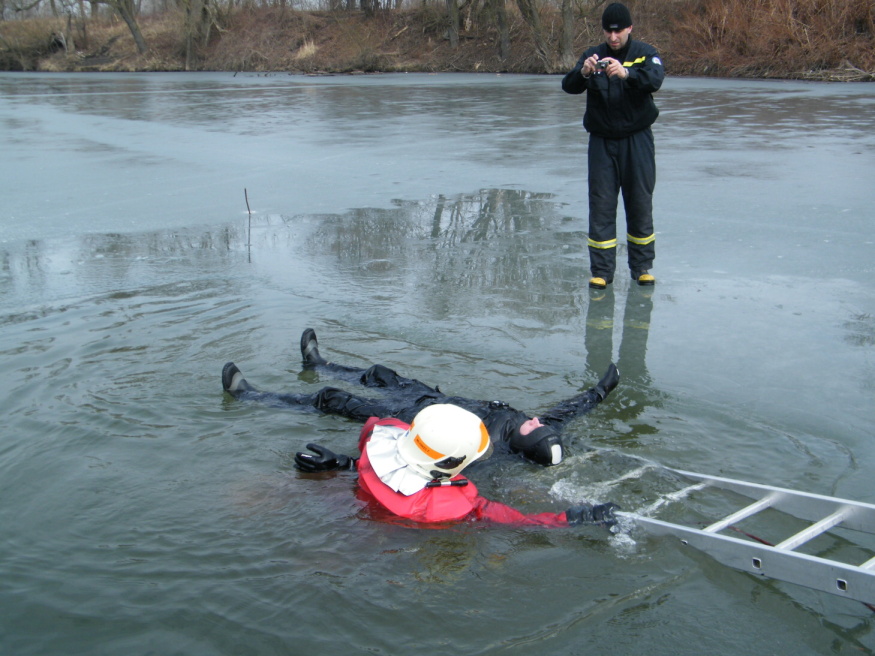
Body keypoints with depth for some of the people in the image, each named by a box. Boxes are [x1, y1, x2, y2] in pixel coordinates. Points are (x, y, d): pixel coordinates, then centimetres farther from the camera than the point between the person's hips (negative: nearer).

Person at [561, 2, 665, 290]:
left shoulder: (644, 53, -1)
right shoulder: (592, 55, 3)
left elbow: (655, 80, -21)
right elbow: (568, 86, -12)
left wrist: (626, 73, -40)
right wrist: (583, 73, -34)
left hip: (637, 139, -1)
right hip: (602, 141, 1)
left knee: (640, 204, 5)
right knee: (601, 205, 0)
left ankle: (642, 266, 18)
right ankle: (601, 270, 6)